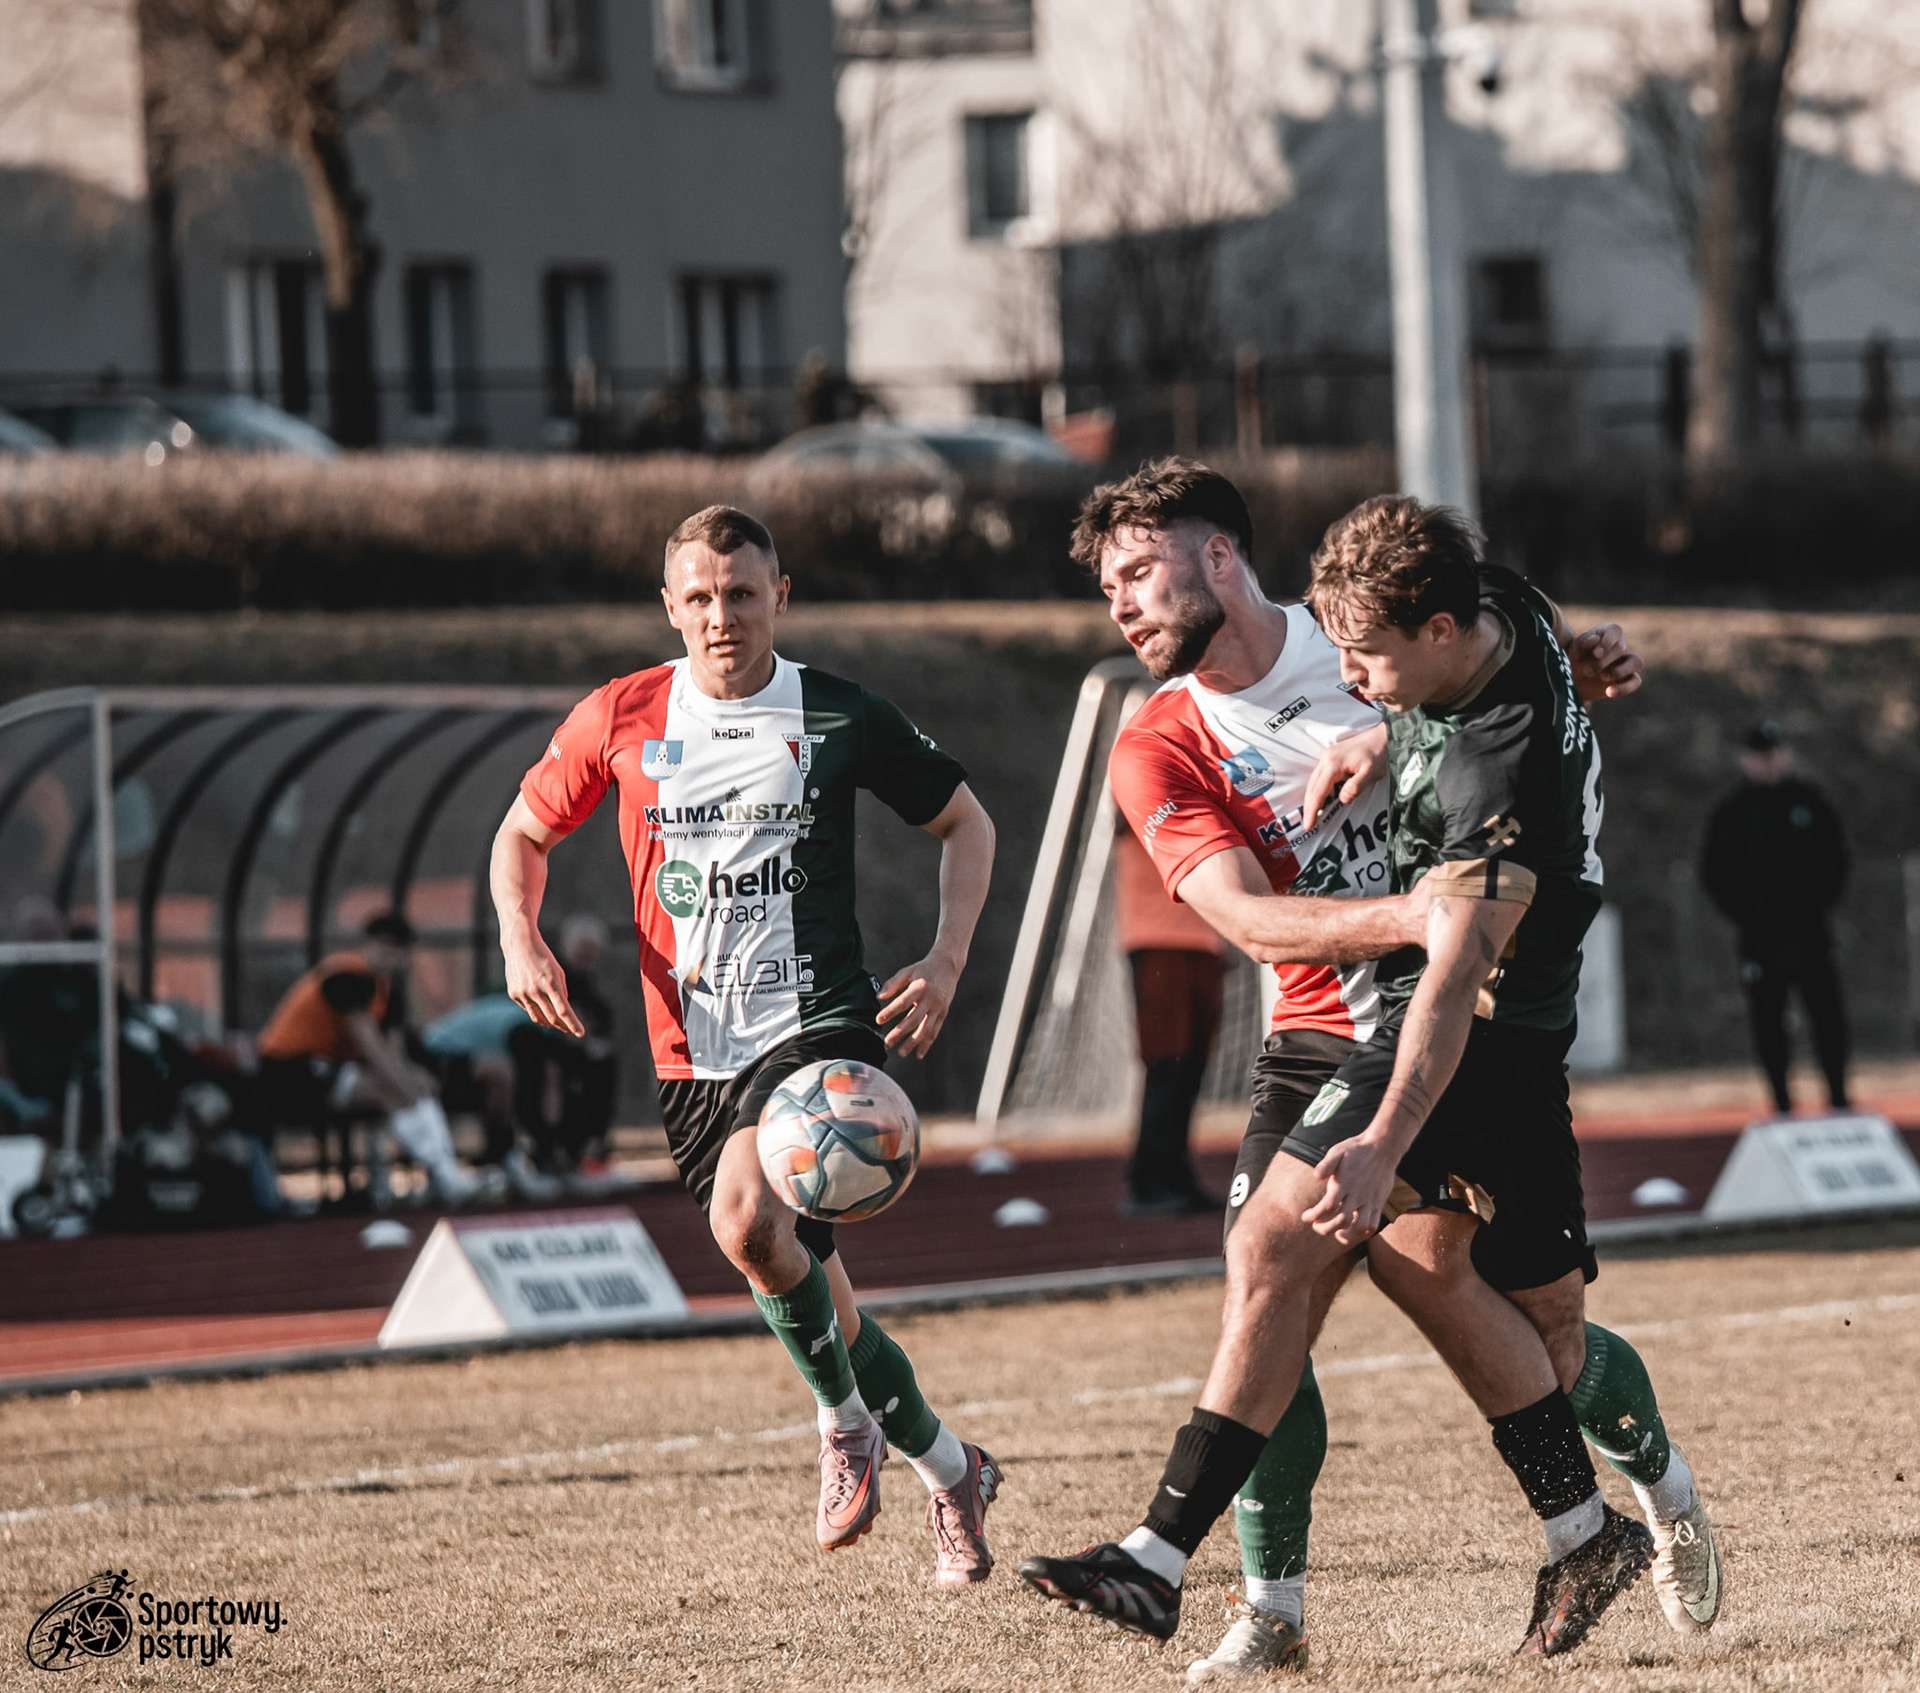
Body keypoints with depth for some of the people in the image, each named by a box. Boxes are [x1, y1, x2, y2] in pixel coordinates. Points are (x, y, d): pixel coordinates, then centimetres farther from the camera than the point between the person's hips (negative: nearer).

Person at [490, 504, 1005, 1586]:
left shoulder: (842, 719, -1)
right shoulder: (621, 720, 3)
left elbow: (966, 823, 11)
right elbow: (525, 832, 16)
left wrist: (949, 961, -3)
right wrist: (521, 938, -3)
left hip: (819, 1022, -4)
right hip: (693, 1050, 4)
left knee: (748, 1217, -30)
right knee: (817, 1314, 7)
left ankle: (848, 1422, -7)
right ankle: (952, 1474, 30)